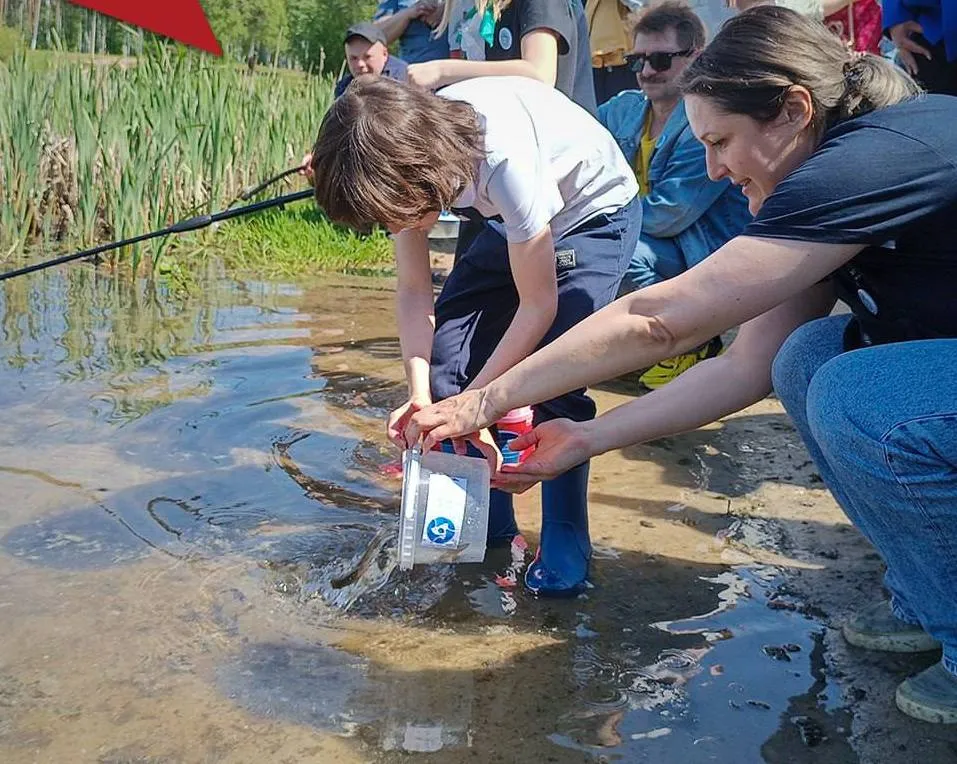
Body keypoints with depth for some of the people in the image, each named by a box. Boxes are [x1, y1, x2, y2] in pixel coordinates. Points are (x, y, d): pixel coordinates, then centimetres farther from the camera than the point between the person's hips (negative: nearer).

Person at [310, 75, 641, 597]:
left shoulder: (503, 156, -41)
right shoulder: (406, 154, -21)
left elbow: (538, 304, -30)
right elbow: (412, 290, -13)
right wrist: (419, 394, -26)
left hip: (595, 214, -6)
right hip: (510, 222, 6)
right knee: (444, 359, -7)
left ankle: (565, 545, -5)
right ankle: (487, 522, 9)